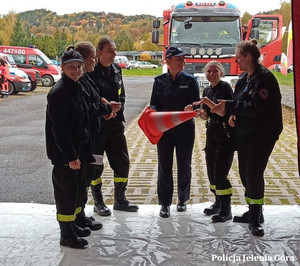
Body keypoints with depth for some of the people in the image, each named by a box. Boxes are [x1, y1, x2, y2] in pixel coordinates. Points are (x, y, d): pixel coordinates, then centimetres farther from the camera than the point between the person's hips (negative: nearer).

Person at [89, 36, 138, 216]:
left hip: (115, 123, 6)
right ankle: (98, 202, 20)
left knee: (122, 161, 9)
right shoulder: (92, 72, -11)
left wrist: (115, 110, 0)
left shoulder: (116, 70, 8)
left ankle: (120, 199, 25)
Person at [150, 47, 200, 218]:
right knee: (164, 165, 3)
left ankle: (183, 199, 27)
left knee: (184, 164, 10)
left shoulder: (190, 80, 0)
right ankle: (165, 203, 14)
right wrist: (157, 111, -16)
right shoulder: (160, 81, 3)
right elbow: (154, 104, 6)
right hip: (164, 128, 0)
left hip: (185, 128, 0)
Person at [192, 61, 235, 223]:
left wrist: (210, 103, -30)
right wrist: (201, 113, -6)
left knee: (220, 172, -9)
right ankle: (218, 202, 29)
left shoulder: (225, 88, -10)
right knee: (211, 171, 13)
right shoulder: (207, 90, 13)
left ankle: (226, 210, 1)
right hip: (212, 133, 8)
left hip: (225, 135, -8)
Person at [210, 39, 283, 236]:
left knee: (254, 174, -9)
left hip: (262, 136, -9)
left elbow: (256, 107, -24)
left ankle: (256, 219, 3)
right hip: (244, 134, 9)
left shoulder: (264, 77, -16)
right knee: (245, 173, 13)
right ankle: (254, 211, 28)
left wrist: (228, 106, -20)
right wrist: (233, 115, -4)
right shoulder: (244, 78, 11)